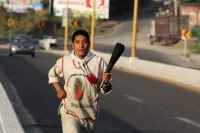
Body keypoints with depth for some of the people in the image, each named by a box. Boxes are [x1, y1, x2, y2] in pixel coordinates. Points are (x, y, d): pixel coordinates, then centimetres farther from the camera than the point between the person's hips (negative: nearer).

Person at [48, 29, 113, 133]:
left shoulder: (99, 62, -5)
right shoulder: (63, 61, -3)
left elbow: (106, 90, 0)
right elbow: (52, 75, 19)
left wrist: (106, 82, -22)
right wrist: (59, 89, 3)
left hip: (90, 114, 2)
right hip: (69, 113, -2)